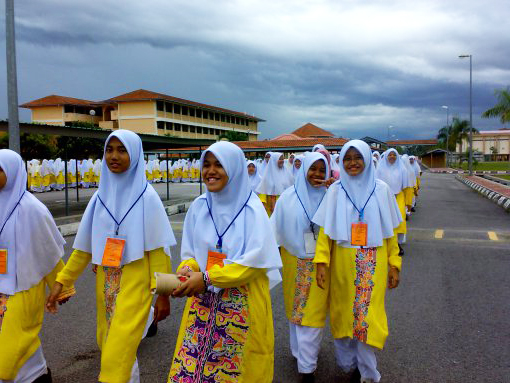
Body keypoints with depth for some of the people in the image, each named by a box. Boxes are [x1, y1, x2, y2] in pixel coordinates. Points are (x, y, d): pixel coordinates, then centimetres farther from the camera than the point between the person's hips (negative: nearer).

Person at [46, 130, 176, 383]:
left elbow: (158, 248, -9)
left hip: (134, 281, -5)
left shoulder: (146, 196, -8)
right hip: (105, 282, 5)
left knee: (117, 352, -7)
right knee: (107, 342, 15)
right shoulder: (101, 195, 5)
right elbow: (85, 245, 9)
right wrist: (61, 281, 8)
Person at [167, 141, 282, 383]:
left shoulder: (251, 209, -11)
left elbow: (256, 260, -16)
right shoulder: (199, 206, 3)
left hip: (243, 304, -4)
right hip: (203, 300, 4)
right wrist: (187, 269, -14)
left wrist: (208, 277, -21)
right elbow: (190, 253, 9)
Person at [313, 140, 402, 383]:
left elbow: (389, 231, 3)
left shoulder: (381, 189, 0)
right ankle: (348, 362, 32)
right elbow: (325, 228, -2)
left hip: (373, 263, -1)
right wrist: (321, 261, -9)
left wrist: (394, 265, 1)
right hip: (343, 262, 1)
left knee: (368, 313, 1)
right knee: (344, 311, 10)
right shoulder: (336, 190, 0)